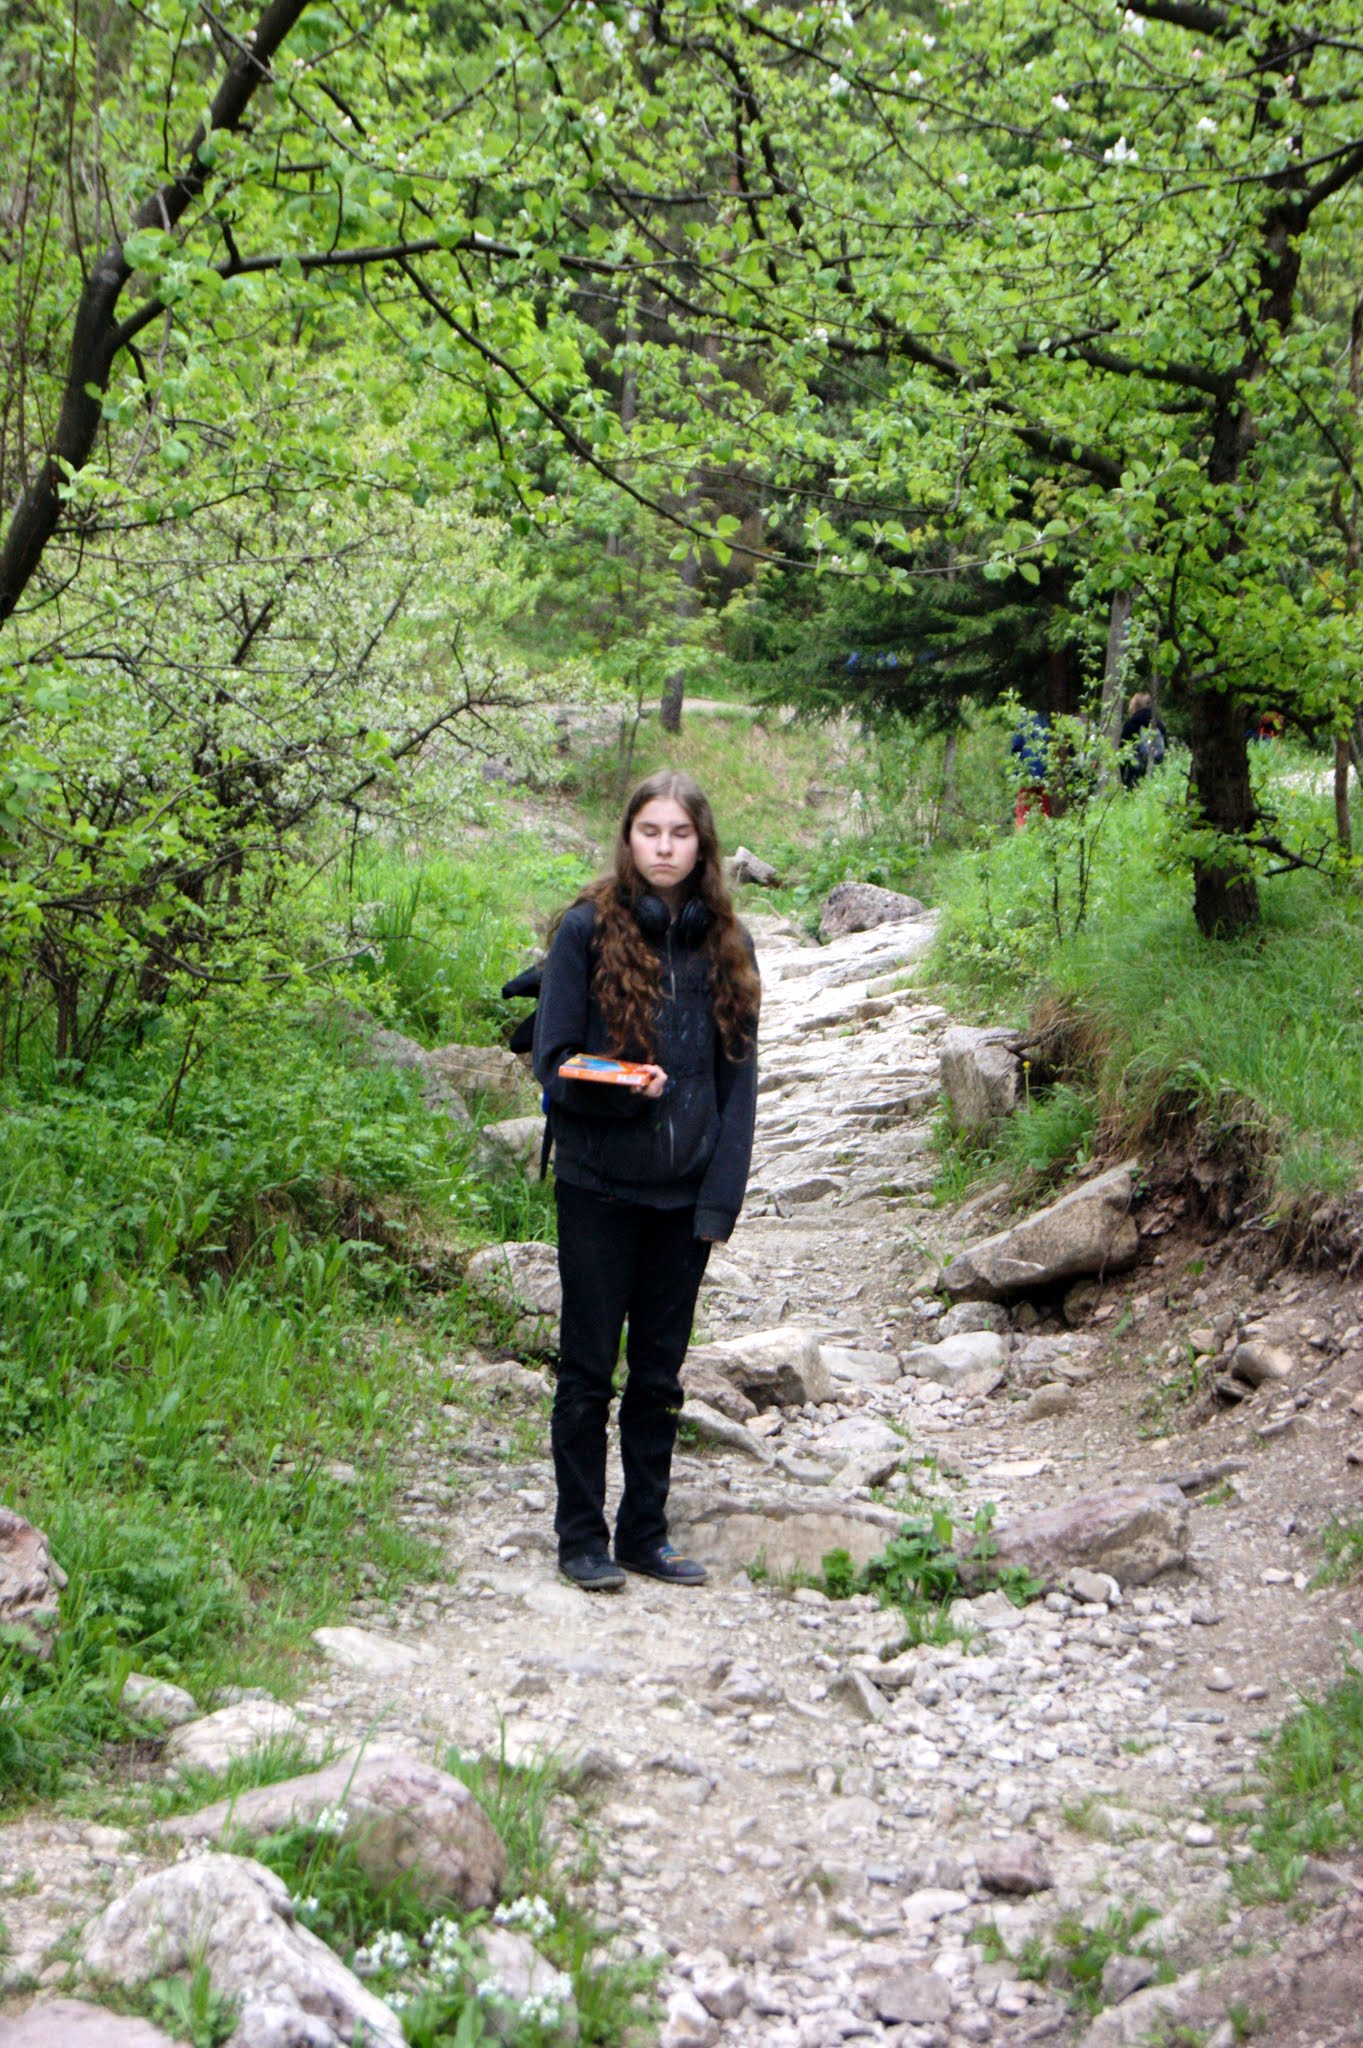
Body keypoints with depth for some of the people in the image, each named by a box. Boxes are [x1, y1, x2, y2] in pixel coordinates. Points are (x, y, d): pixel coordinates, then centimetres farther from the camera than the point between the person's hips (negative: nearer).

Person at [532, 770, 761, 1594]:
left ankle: (646, 1532, 22)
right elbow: (553, 1060, -4)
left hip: (684, 1194, 3)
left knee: (660, 1371, 11)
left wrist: (721, 1195, -3)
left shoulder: (724, 941, 5)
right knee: (589, 1367, 5)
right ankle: (582, 1536, 16)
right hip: (598, 1186, -3)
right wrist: (624, 1089, -24)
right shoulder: (588, 930, -5)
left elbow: (739, 1078, 5)